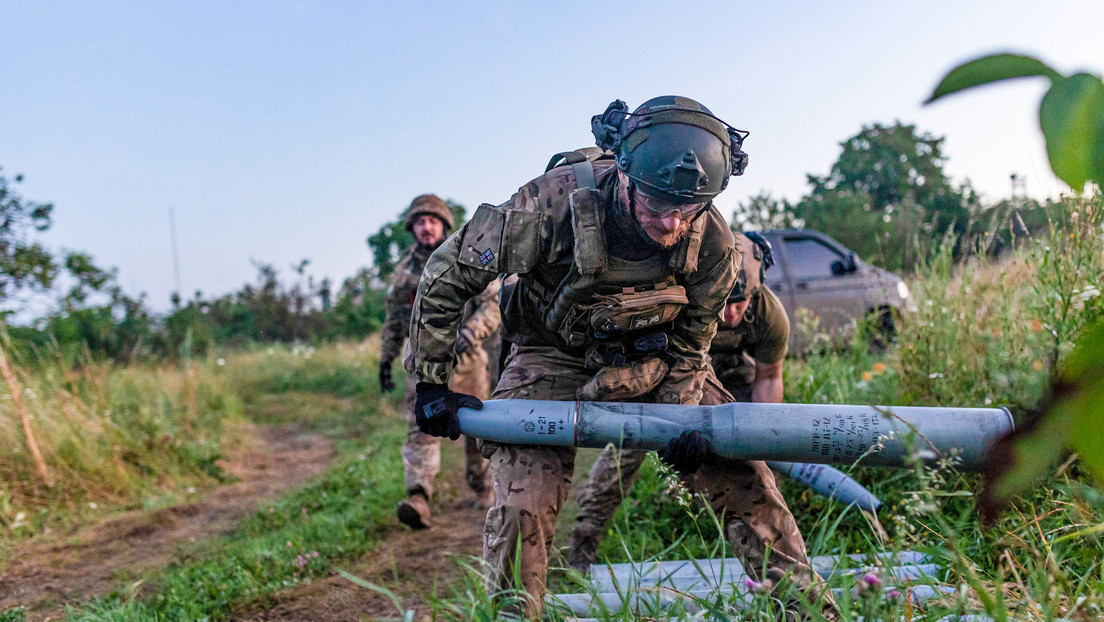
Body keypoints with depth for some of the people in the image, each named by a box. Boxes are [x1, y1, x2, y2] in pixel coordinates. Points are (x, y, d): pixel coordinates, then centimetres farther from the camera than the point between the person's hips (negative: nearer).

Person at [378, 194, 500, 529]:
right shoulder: (405, 268, 7)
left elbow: (494, 302, -7)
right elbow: (393, 319, 16)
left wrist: (470, 333, -22)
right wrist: (386, 358, 14)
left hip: (465, 360, -1)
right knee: (421, 428, -14)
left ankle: (483, 488, 31)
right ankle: (418, 499, -24)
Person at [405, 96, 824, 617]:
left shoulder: (713, 245, -22)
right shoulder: (556, 203, -33)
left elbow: (690, 341, -2)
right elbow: (447, 272, -20)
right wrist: (431, 382, -15)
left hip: (650, 361, 3)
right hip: (553, 356, -2)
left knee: (739, 471, -2)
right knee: (521, 505, -15)